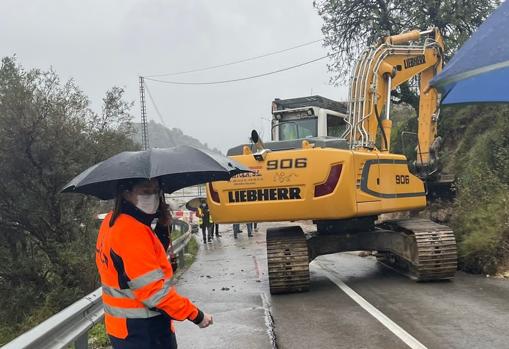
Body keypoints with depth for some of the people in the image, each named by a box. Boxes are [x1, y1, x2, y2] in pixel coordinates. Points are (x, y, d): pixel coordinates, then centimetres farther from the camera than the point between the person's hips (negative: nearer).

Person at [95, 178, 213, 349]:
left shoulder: (112, 222, 6)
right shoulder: (133, 231, -23)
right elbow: (154, 290, -24)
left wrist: (162, 228, -2)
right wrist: (196, 315, -16)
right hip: (144, 332, -9)